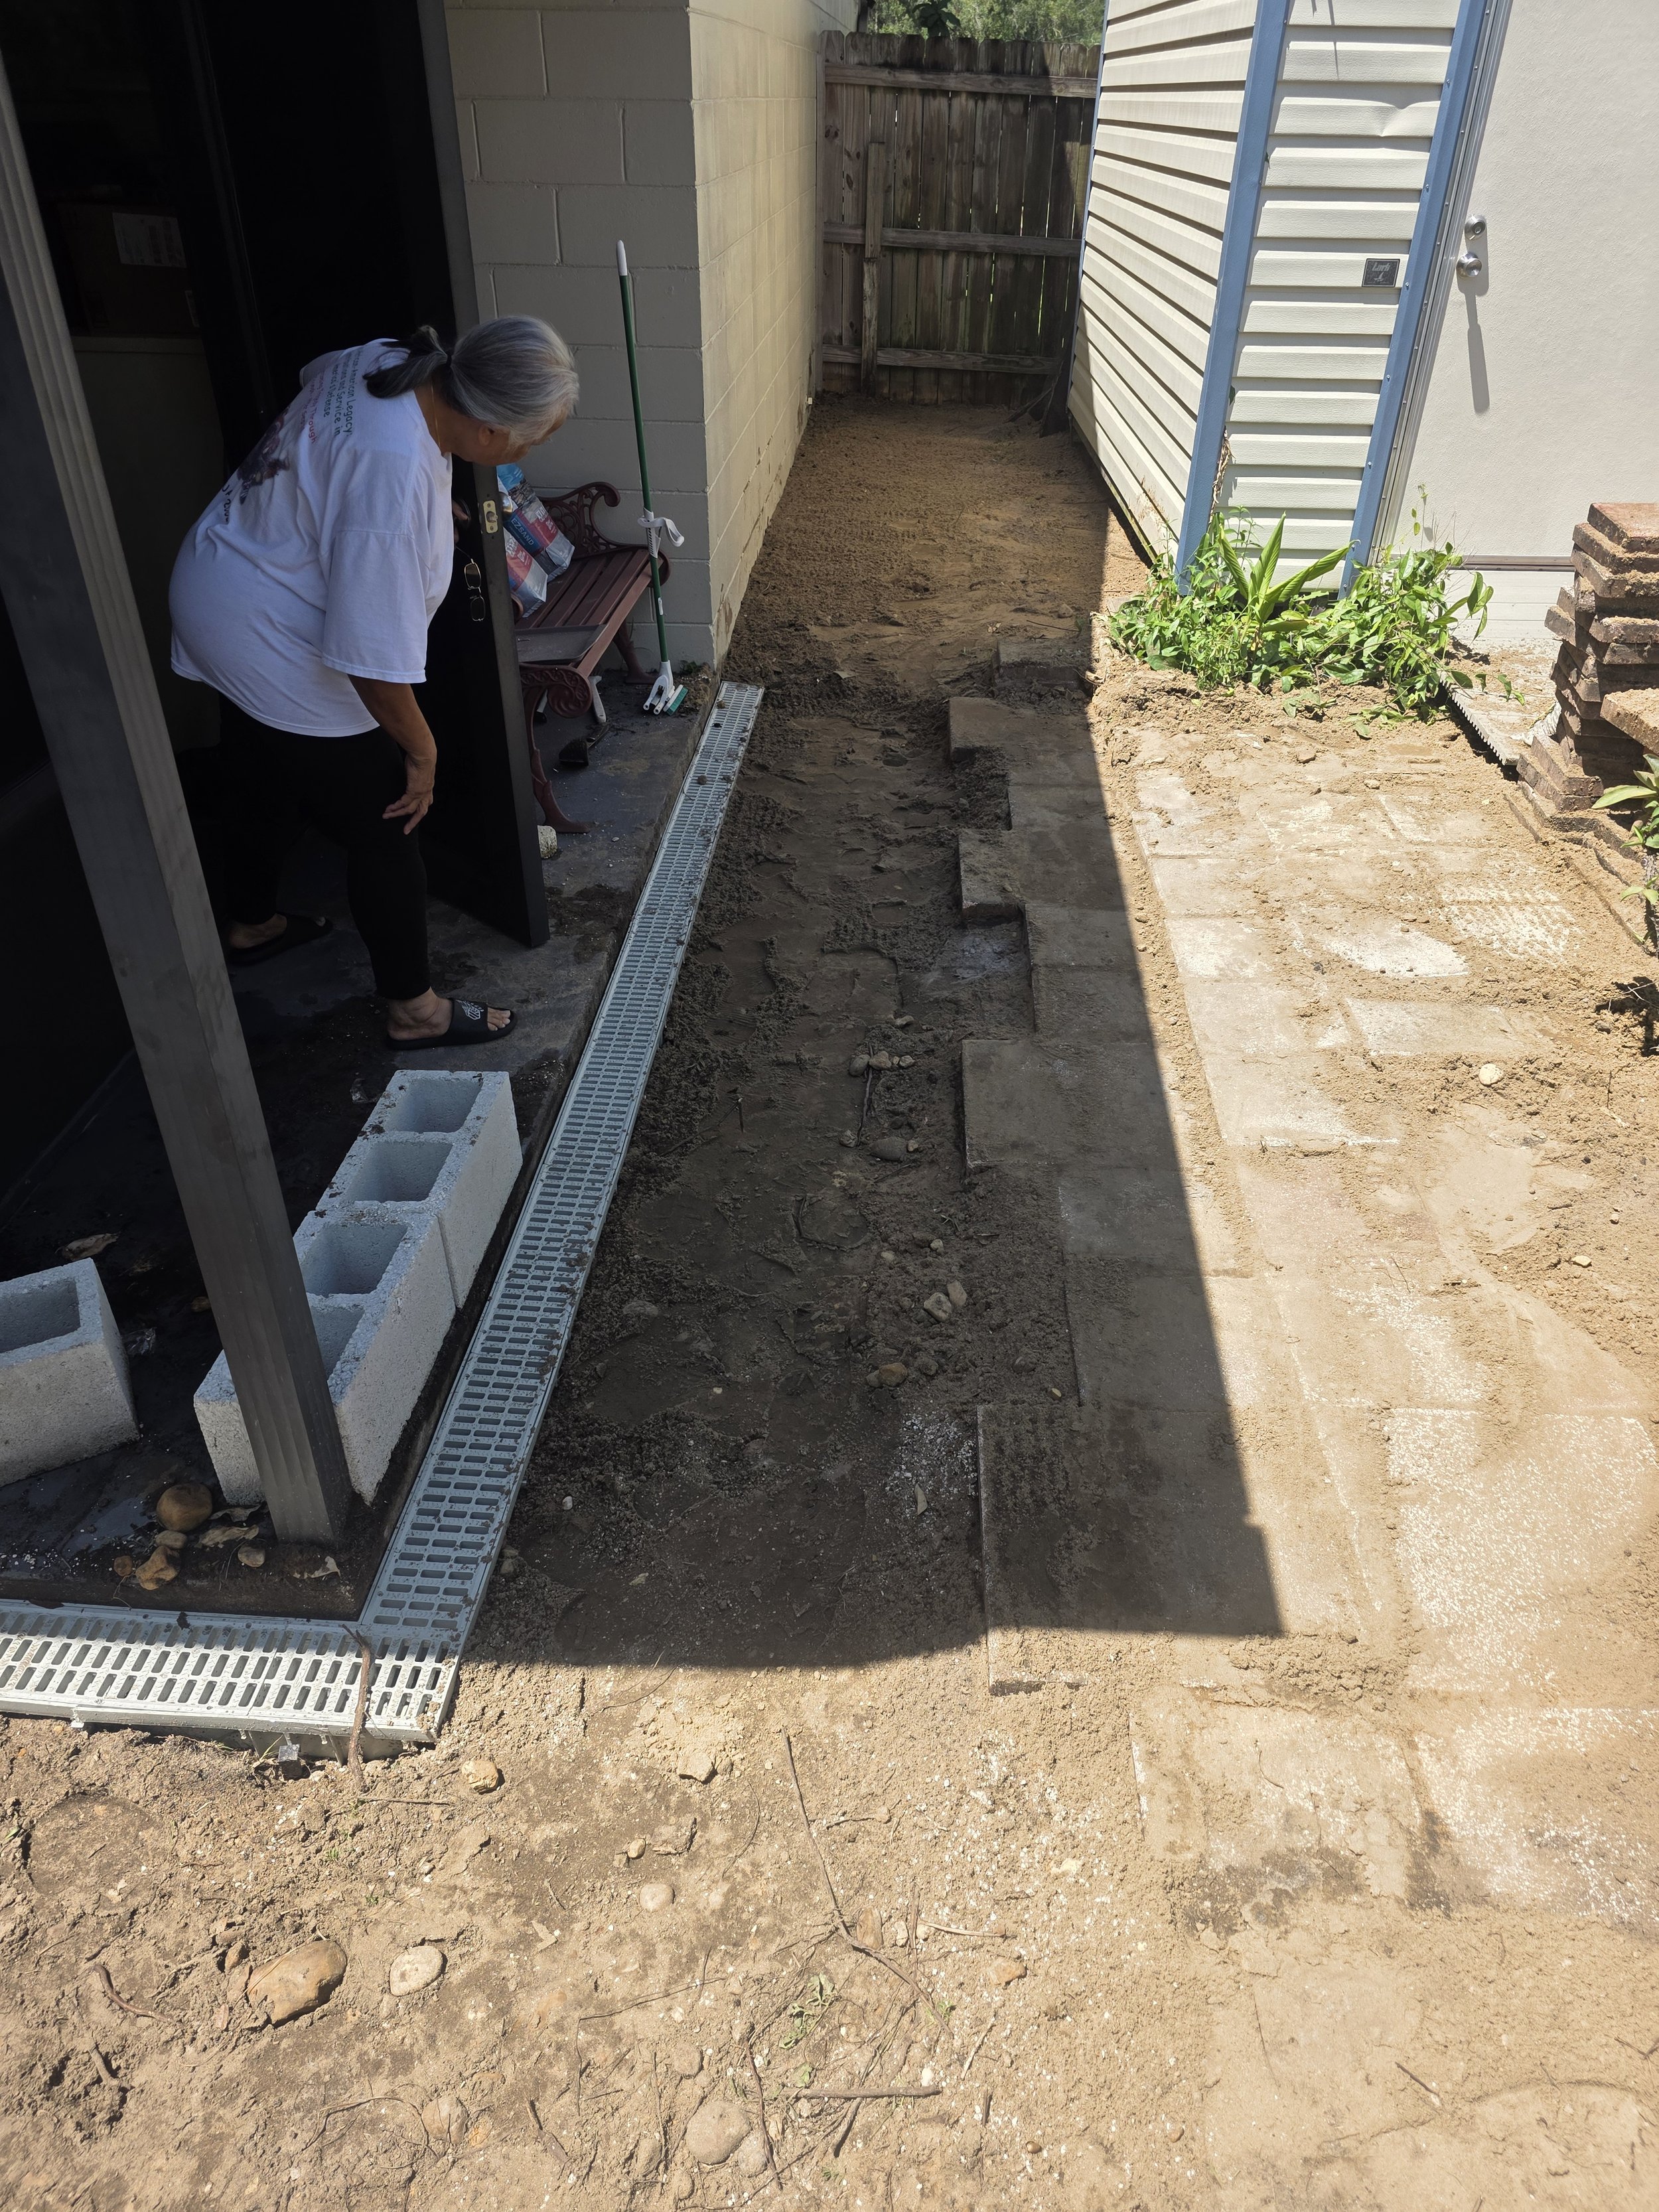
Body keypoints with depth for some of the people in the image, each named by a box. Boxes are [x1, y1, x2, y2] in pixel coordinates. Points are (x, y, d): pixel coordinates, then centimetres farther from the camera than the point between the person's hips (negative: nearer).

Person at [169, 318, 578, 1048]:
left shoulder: (385, 361, -8)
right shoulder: (396, 480, -35)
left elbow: (315, 373, 19)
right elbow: (373, 660, -32)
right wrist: (422, 750, -16)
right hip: (278, 653, -10)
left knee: (265, 787, 29)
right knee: (384, 832, 3)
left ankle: (251, 926, 53)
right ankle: (414, 1010, 19)